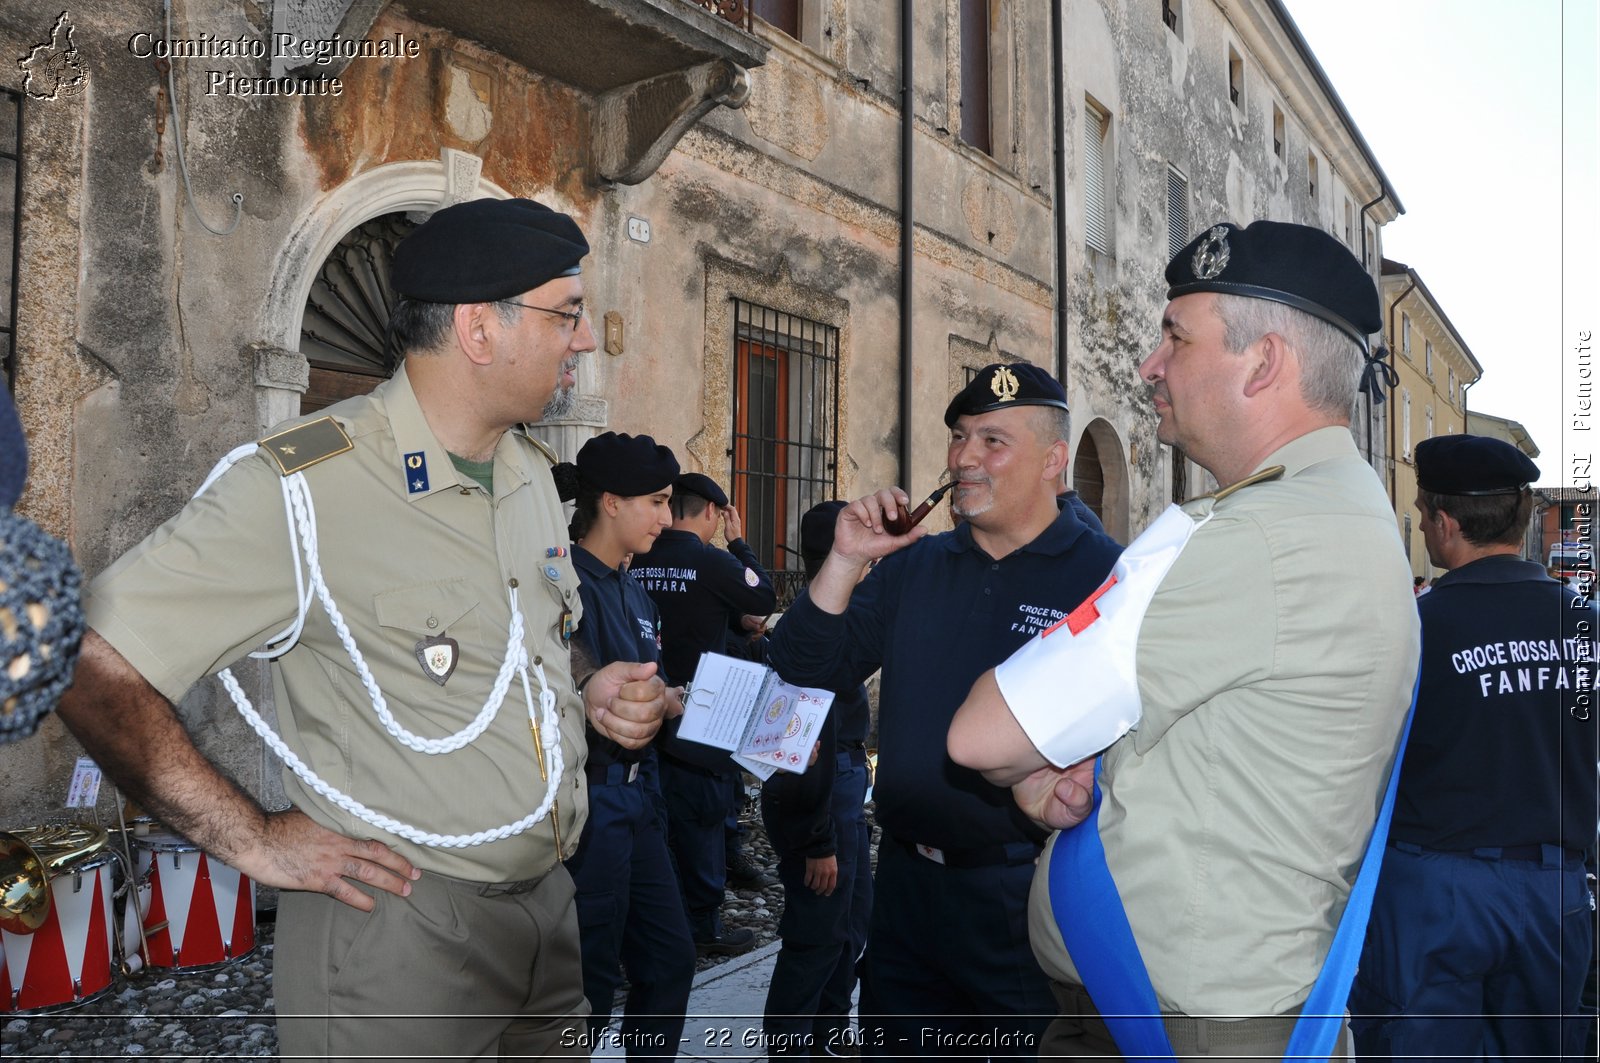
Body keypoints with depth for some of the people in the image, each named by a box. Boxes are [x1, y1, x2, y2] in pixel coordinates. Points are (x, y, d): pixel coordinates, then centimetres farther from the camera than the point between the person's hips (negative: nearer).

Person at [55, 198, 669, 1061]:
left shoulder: (533, 472, 7)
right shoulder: (302, 487, -19)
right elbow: (91, 668, -18)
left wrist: (592, 690, 0)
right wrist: (253, 838, -16)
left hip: (547, 903, 8)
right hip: (398, 919, -7)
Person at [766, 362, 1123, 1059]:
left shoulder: (1107, 578, -11)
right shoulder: (913, 566, 7)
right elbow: (804, 672, 4)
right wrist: (847, 560, -7)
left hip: (1030, 898, -5)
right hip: (907, 889, 5)